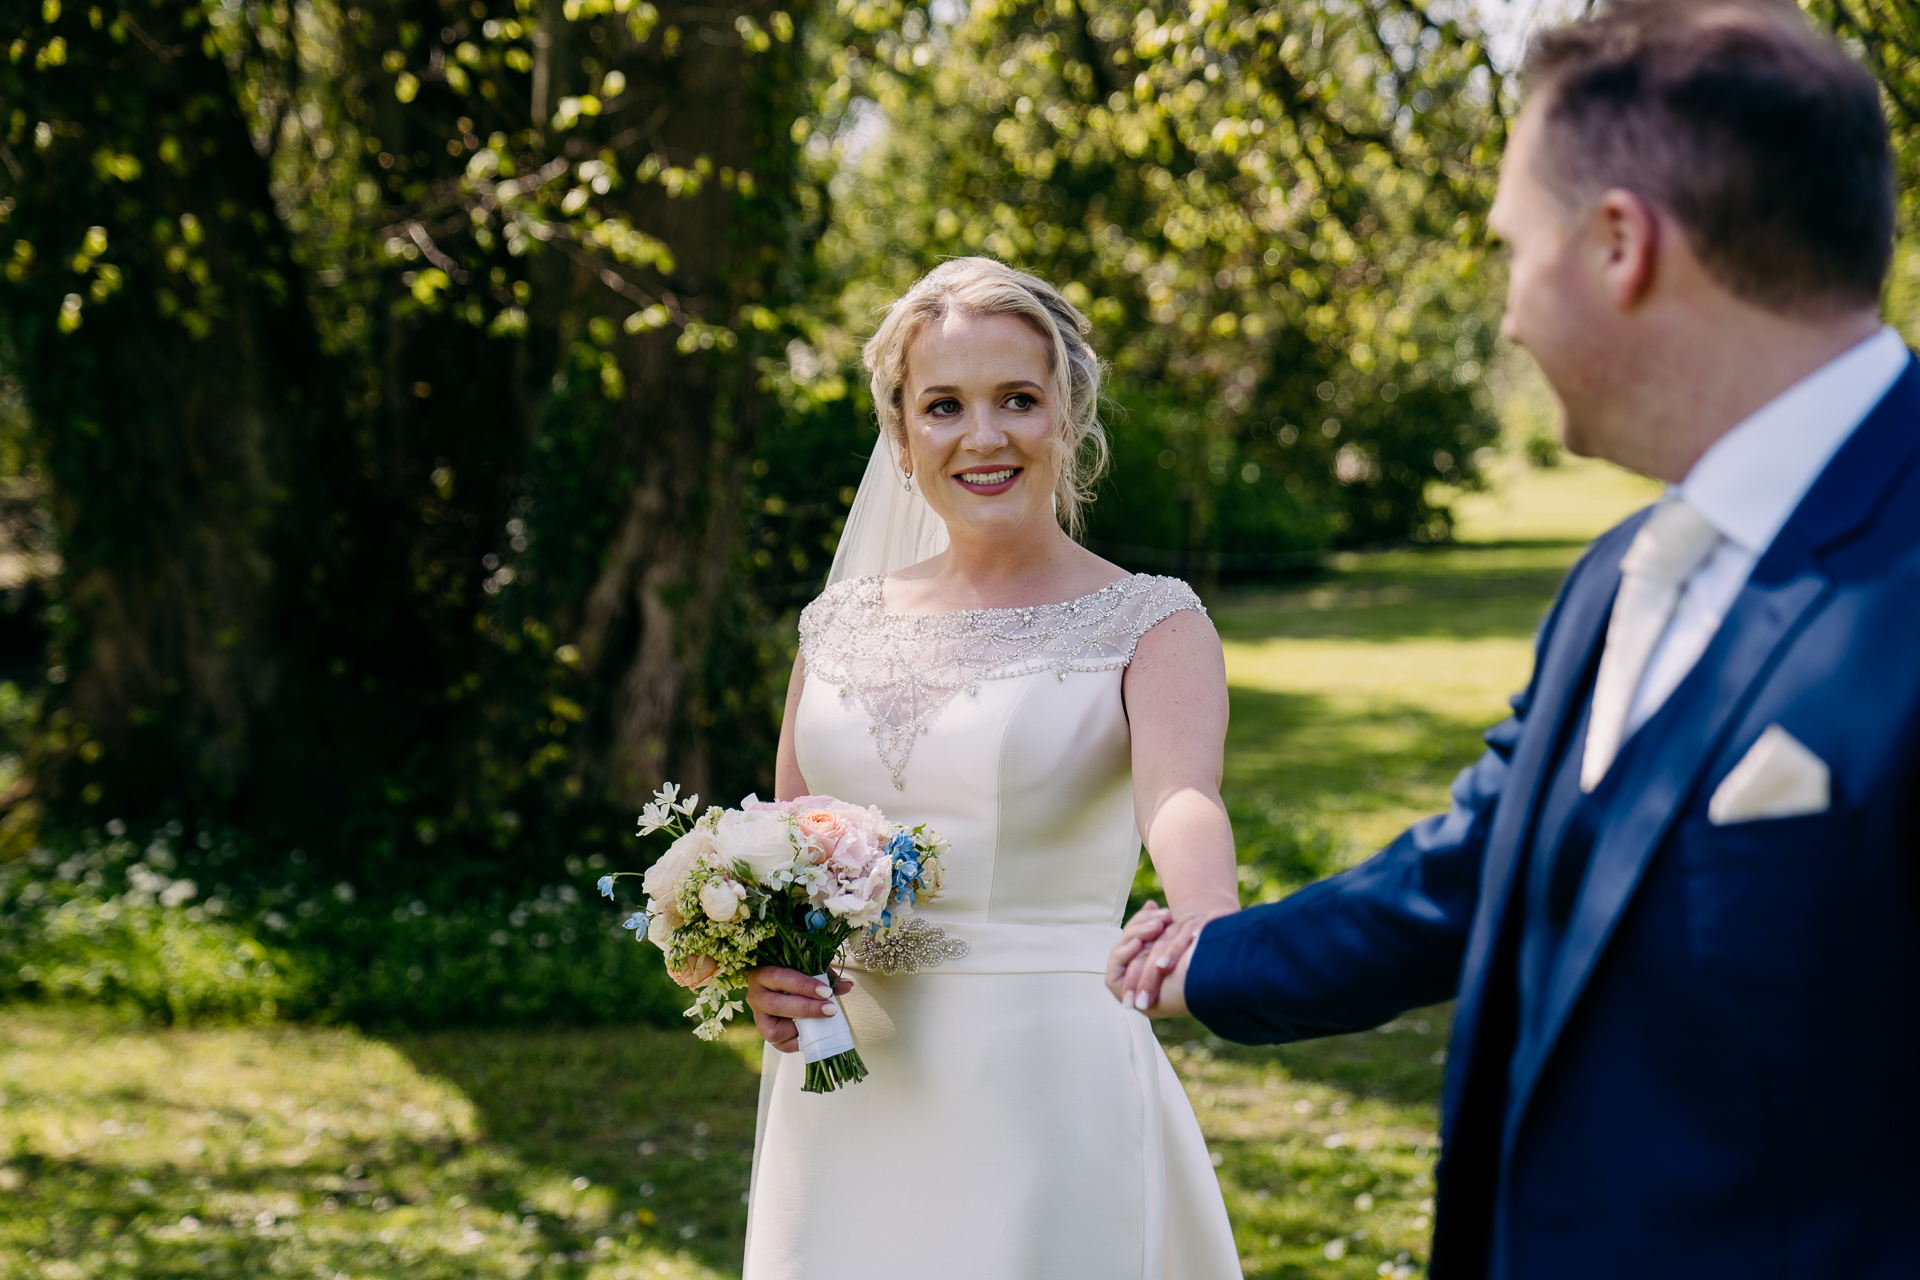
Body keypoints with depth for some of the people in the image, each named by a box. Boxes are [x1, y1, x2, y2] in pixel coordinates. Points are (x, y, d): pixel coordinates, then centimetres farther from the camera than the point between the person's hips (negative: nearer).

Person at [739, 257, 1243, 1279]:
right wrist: (761, 974, -5)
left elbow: (1179, 801, -24)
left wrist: (1213, 938, -46)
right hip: (846, 1109, 4)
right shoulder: (841, 628, 8)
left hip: (1039, 1103, -4)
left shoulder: (1151, 630, -4)